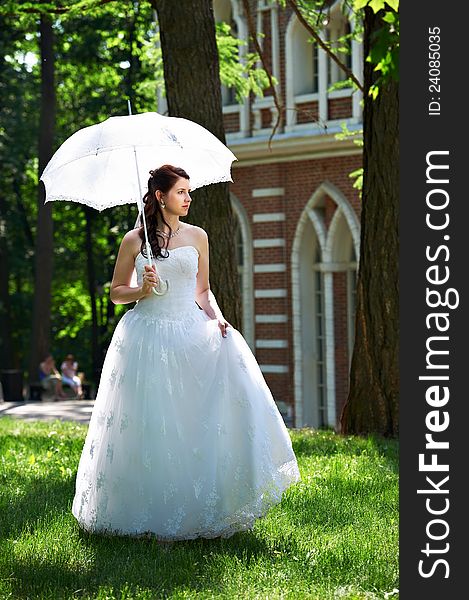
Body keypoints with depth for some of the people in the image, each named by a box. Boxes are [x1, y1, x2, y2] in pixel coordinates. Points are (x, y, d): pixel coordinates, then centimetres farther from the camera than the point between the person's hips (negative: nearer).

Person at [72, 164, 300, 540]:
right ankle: (155, 515, 7)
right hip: (147, 337, -2)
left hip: (190, 333, 2)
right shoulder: (134, 240, 3)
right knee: (150, 425, -4)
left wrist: (217, 318, -2)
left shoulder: (197, 236, 10)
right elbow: (116, 292, 9)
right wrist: (142, 290, -10)